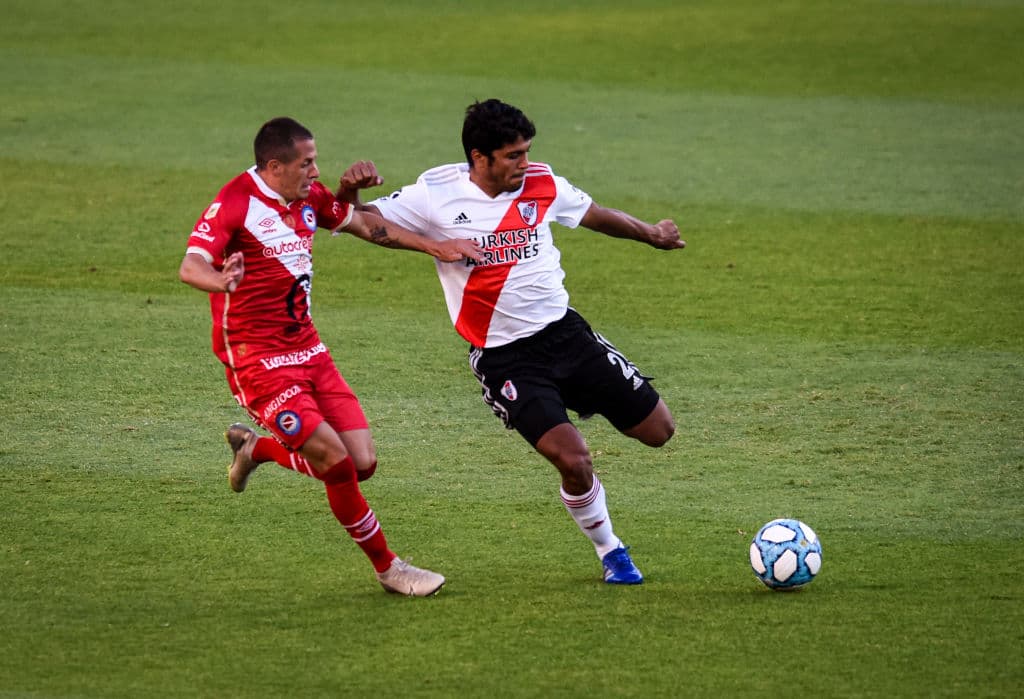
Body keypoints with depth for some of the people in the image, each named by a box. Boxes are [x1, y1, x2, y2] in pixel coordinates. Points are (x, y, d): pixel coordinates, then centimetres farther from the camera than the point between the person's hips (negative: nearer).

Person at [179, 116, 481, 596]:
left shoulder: (310, 197, 6)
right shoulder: (234, 203, -17)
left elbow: (367, 226, 22)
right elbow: (190, 267, -30)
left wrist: (433, 247, 16)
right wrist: (220, 281, -53)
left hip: (308, 349, 8)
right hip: (256, 358, -8)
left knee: (363, 463, 0)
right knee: (337, 461, -15)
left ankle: (256, 449, 25)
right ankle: (387, 567, 3)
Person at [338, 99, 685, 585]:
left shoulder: (541, 186, -1)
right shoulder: (437, 197, -11)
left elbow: (593, 215, 19)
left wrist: (649, 233, 33)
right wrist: (348, 191, -32)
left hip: (565, 331, 4)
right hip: (504, 359, -4)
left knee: (658, 430, 4)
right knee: (574, 461, -19)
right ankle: (610, 552, 10)